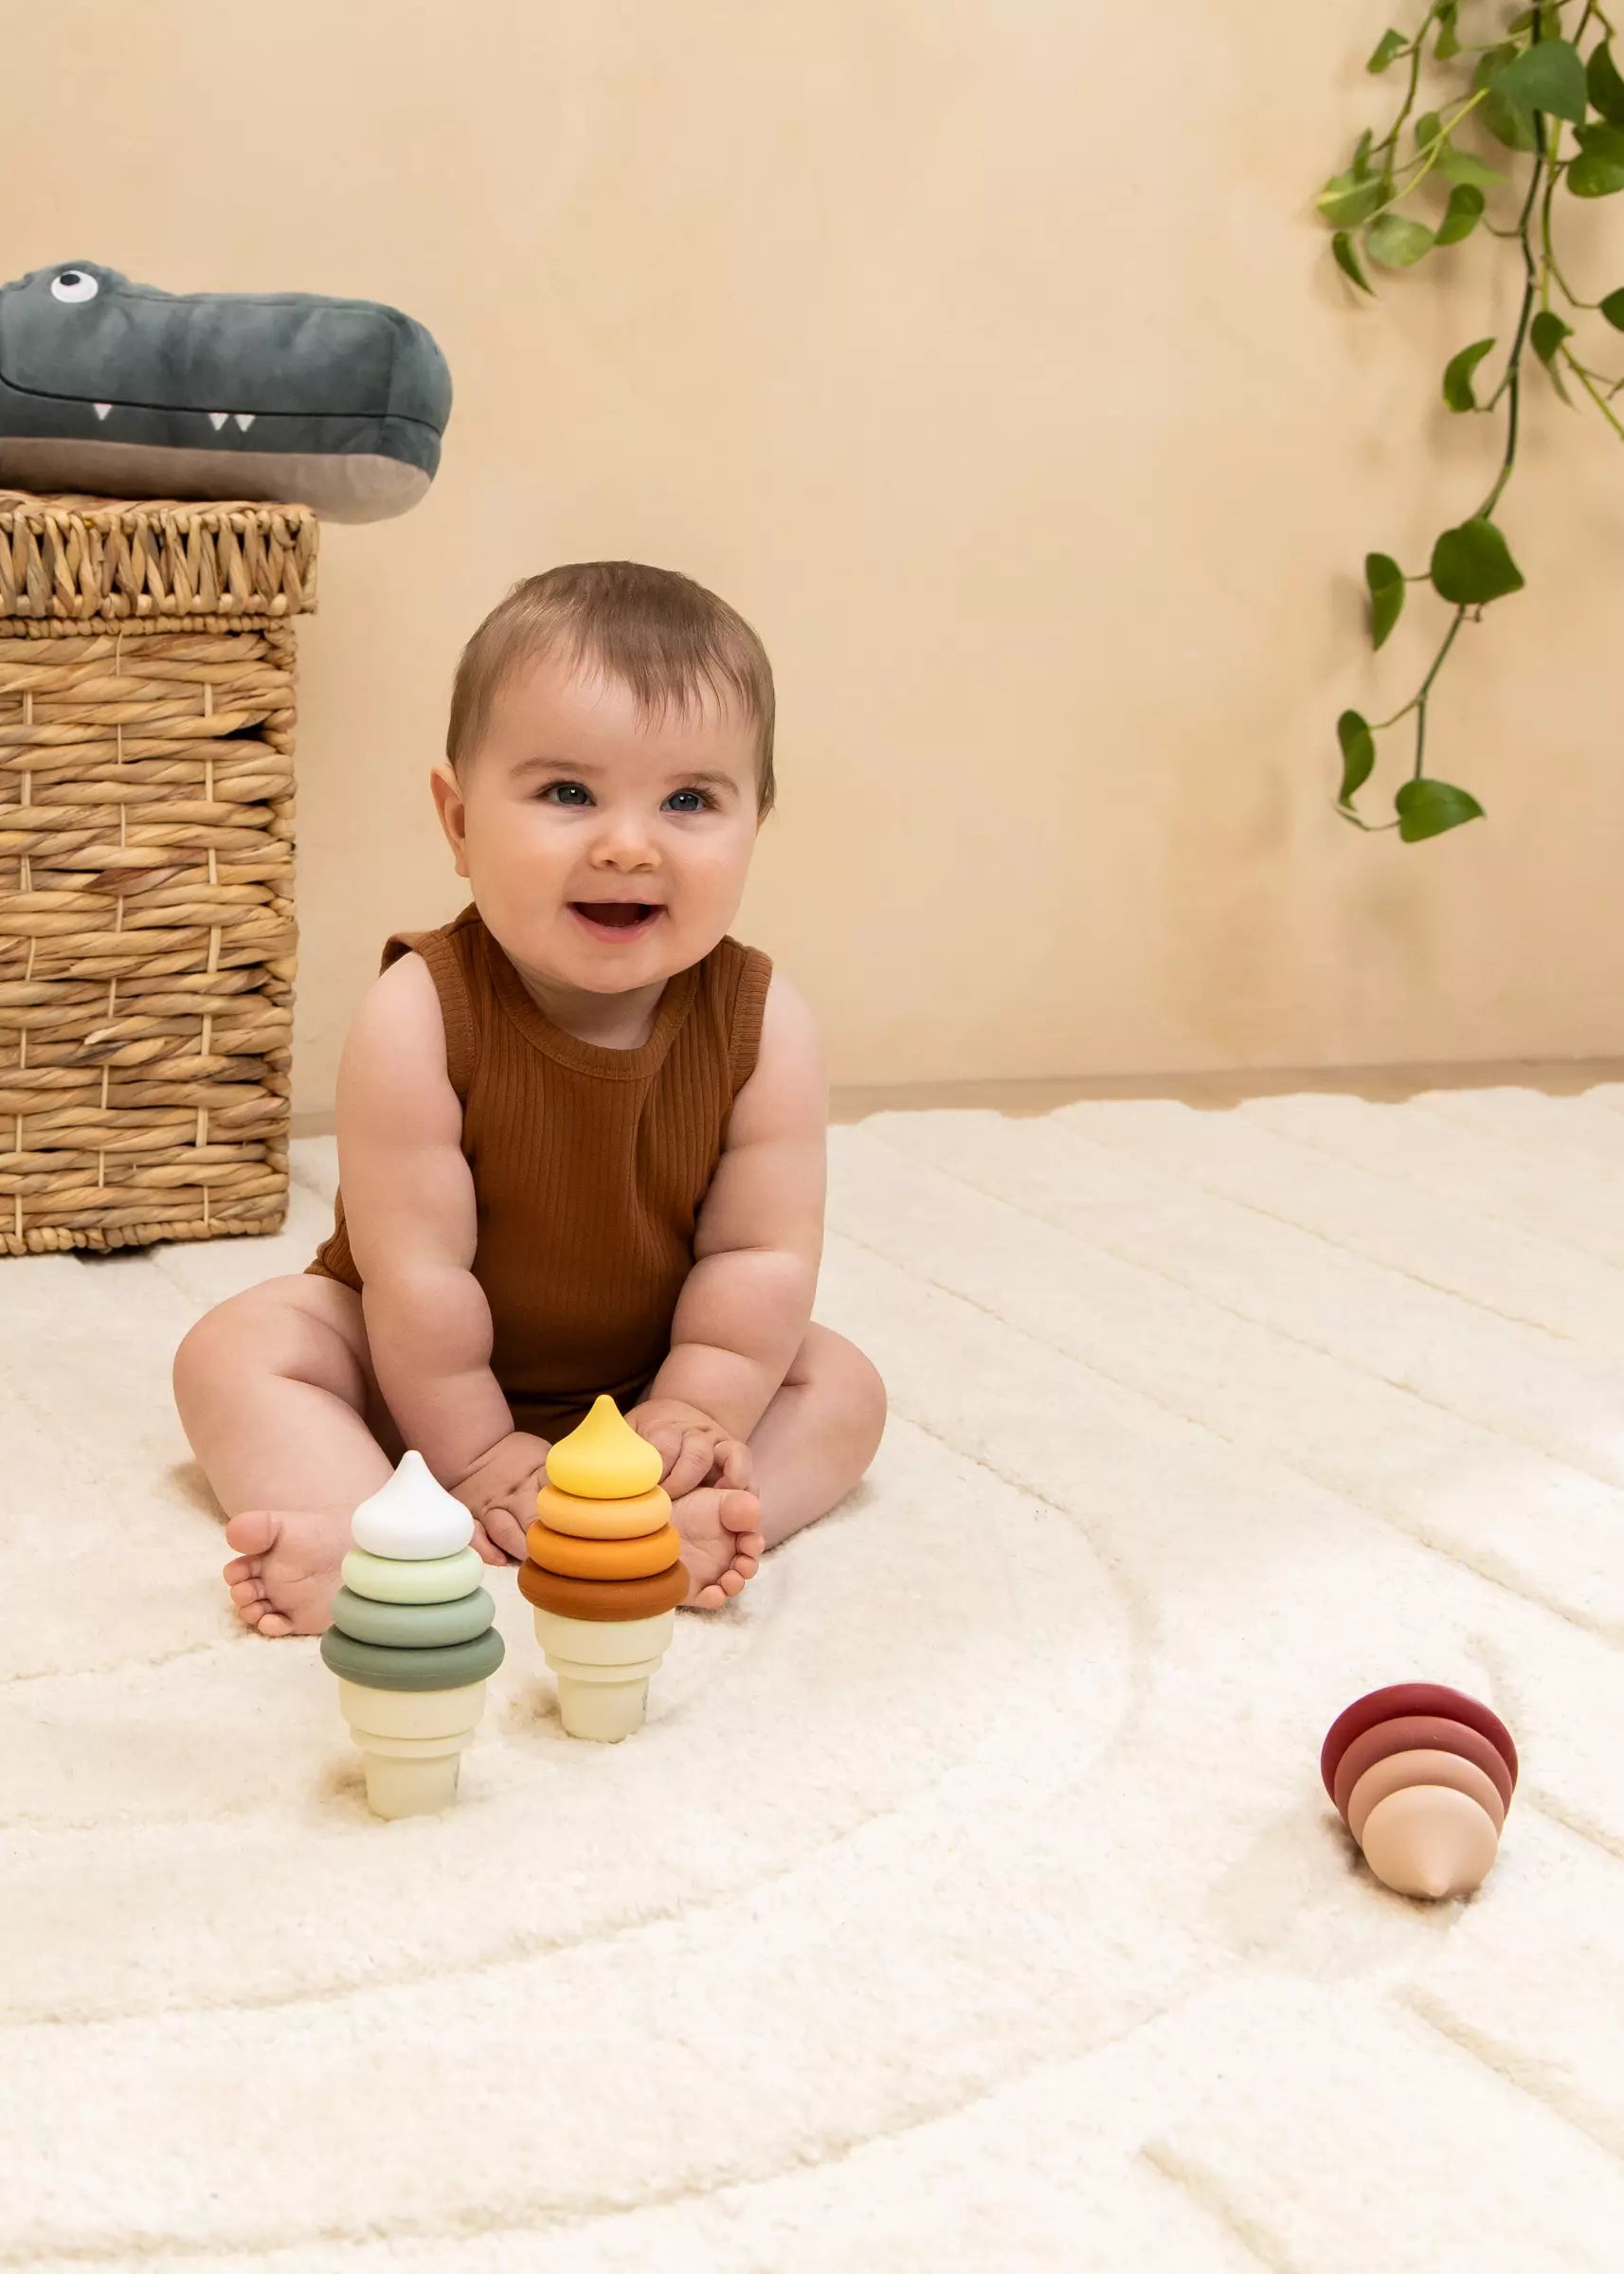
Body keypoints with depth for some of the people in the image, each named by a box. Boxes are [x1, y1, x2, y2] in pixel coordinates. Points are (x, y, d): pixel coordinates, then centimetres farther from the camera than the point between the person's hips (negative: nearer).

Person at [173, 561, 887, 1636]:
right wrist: (474, 1453, -22)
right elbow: (421, 1265, -25)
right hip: (419, 1372, -2)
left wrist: (689, 1419, -21)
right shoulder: (420, 1017, -28)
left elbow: (761, 1255, -16)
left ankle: (670, 1528, -34)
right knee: (233, 1350, -20)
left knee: (843, 1386, -13)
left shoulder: (764, 1027, -21)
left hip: (652, 1373, 2)